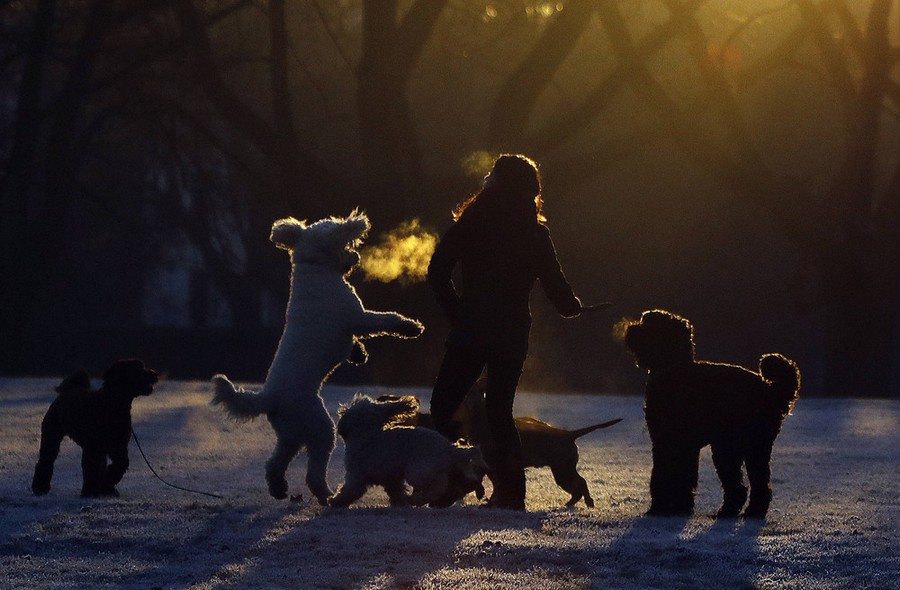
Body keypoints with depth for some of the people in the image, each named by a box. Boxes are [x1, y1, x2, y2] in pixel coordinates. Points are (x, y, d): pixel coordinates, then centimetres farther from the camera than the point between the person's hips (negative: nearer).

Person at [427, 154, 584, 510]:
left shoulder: (471, 222, -2)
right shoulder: (535, 233, 2)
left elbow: (438, 272, -7)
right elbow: (555, 284, 5)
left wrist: (456, 311, 4)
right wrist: (573, 306, 26)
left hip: (470, 330, -3)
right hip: (513, 333, 3)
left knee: (443, 404, 3)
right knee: (499, 410, 14)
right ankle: (510, 491, 9)